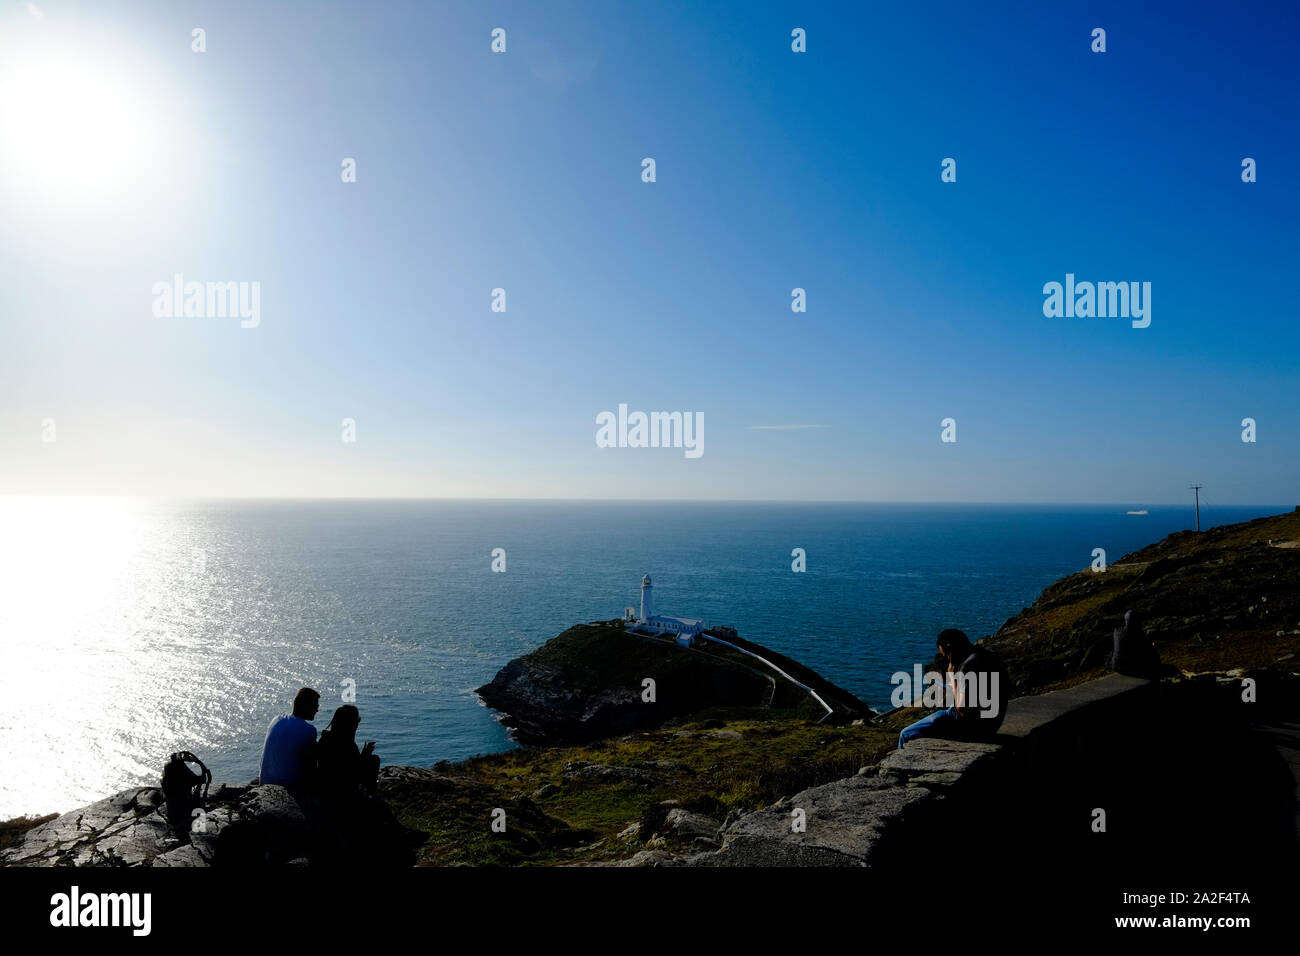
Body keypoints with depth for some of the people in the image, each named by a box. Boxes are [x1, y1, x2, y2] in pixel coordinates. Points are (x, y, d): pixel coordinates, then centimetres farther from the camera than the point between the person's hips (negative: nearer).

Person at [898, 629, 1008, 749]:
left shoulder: (968, 666, -24)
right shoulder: (987, 654, 6)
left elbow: (962, 710, -24)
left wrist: (953, 679, -14)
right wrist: (956, 685, 14)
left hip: (972, 725, -10)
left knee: (906, 734, -2)